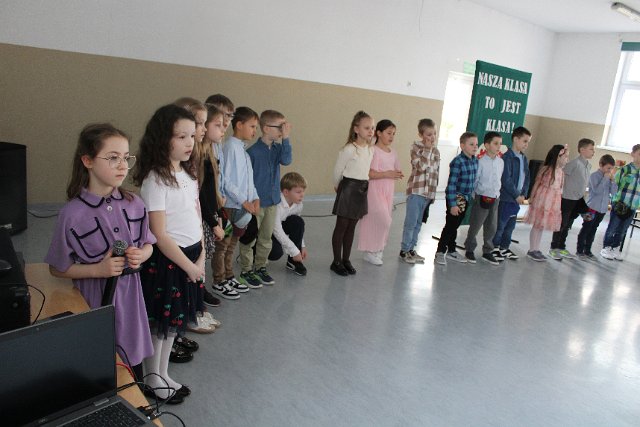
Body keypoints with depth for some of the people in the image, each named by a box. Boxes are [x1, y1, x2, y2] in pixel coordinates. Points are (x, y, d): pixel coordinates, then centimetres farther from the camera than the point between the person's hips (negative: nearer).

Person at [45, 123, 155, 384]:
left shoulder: (134, 204, -3)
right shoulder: (72, 214, -14)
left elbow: (147, 244, 10)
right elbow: (57, 269, -5)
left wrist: (140, 256, -11)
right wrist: (98, 269, -18)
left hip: (130, 296, 4)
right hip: (95, 302, -3)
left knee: (133, 365, 17)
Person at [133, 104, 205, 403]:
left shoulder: (188, 173, 6)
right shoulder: (155, 179, -18)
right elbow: (159, 235, -19)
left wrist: (201, 257, 1)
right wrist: (189, 266, -13)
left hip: (190, 257, 7)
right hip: (165, 260, -7)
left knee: (174, 321, 18)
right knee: (159, 323, 8)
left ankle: (163, 375, 35)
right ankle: (152, 379, 29)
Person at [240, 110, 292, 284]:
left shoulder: (278, 148, 2)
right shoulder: (252, 151, -15)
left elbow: (286, 160, -18)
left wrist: (285, 138, -23)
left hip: (272, 201, 6)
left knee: (266, 237, 16)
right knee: (249, 239, 7)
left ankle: (260, 267, 30)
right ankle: (247, 270, 21)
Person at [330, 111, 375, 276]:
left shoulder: (371, 150, 5)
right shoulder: (349, 149, -15)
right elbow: (338, 170, -6)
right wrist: (338, 186, 7)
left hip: (362, 189, 7)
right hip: (348, 188, -7)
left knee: (352, 226, 13)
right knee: (342, 226, 2)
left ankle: (346, 260, 23)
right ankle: (337, 262, 12)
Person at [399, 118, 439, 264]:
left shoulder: (436, 151, 11)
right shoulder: (416, 147, -6)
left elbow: (436, 172, 15)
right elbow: (422, 167, -19)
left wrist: (434, 192, 13)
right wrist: (427, 149, -13)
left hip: (429, 192, 6)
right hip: (416, 191, -6)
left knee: (418, 222, 12)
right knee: (411, 222, -3)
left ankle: (411, 249, 22)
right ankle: (404, 250, 8)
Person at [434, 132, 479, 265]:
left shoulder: (475, 161, 4)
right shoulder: (457, 162, -19)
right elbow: (451, 184, -20)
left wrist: (471, 197, 14)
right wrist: (452, 204, -22)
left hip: (466, 199, 7)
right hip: (456, 198, -7)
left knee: (455, 226, 18)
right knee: (449, 226, 0)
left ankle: (451, 251, 30)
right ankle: (440, 251, 14)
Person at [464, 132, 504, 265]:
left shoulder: (501, 162, 5)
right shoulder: (481, 162, -13)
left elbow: (499, 179, 14)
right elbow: (474, 181, -8)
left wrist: (497, 192, 10)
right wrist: (475, 195, -4)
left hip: (495, 198, 6)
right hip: (482, 198, -6)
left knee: (491, 227, 12)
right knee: (475, 226, 4)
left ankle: (487, 252, 24)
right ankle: (469, 250, 20)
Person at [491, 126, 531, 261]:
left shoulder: (524, 158, 11)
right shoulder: (507, 157, -14)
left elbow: (527, 178, 13)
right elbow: (506, 180, -18)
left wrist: (523, 194, 1)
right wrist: (517, 195, -14)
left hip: (518, 198, 8)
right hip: (506, 198, -8)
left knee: (510, 225, 14)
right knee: (500, 225, 1)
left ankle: (504, 248, 26)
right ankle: (494, 248, 13)